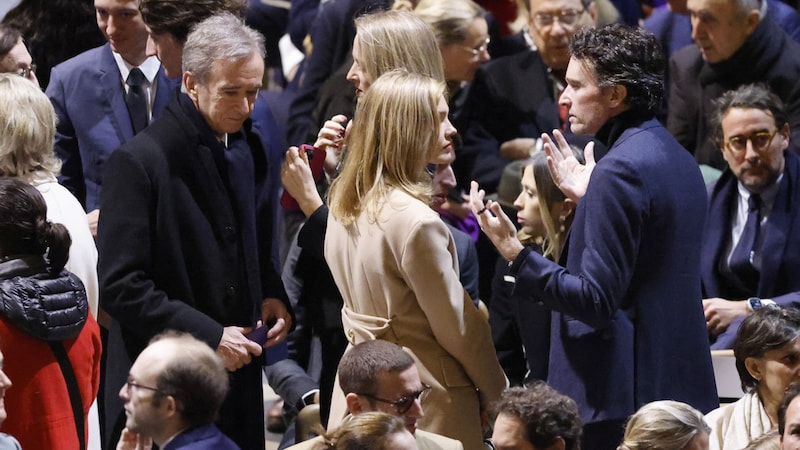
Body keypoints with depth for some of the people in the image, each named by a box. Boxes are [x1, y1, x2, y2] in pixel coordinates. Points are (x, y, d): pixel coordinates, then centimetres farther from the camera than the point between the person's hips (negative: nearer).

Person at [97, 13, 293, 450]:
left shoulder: (245, 147, 9)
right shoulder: (138, 162, -15)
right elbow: (119, 285, -18)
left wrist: (271, 294, 5)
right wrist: (208, 335, -19)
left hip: (238, 370, 7)